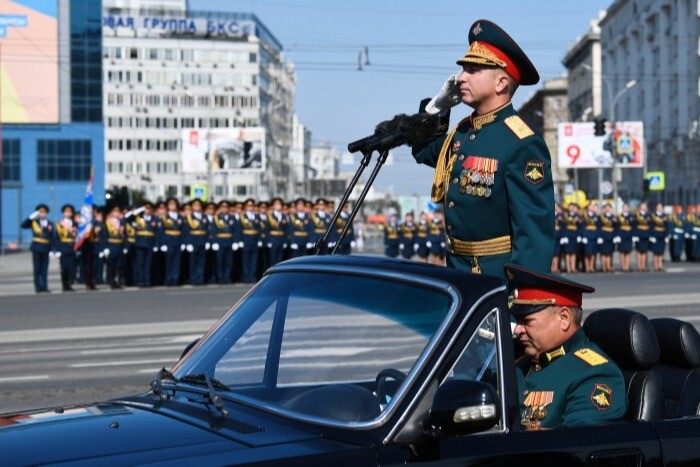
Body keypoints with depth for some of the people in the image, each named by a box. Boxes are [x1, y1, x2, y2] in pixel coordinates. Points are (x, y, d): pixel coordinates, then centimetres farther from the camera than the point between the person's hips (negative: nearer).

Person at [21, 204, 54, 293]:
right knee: (37, 268, -1)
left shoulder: (50, 224, 8)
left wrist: (52, 250, -2)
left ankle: (44, 286, 4)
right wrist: (31, 217, -16)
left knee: (44, 268, 3)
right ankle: (38, 286, 1)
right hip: (36, 247, -1)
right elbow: (23, 225, -9)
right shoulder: (34, 222, 5)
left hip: (46, 248, 1)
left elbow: (52, 238, 5)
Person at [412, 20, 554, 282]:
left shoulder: (522, 145, -14)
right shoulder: (461, 133, 11)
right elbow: (423, 150, 32)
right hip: (457, 272, 8)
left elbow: (535, 229, -18)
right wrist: (439, 105, 15)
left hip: (500, 279, -8)